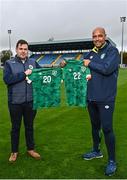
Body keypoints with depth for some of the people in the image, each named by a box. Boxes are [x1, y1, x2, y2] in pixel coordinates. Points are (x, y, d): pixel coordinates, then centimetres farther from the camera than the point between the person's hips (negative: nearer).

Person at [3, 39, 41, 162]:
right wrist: (24, 74, -18)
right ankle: (14, 152, 28)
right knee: (15, 127, 12)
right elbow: (7, 79, -15)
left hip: (30, 101, 2)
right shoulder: (9, 63, -1)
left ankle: (30, 149, 32)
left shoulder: (33, 63, 8)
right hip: (15, 102, -2)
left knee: (29, 126, 15)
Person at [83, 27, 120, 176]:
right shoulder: (91, 53, 11)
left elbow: (106, 68, -22)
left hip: (106, 98, -6)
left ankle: (112, 161, 12)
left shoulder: (112, 51, -8)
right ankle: (96, 151, 38)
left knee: (107, 128, -3)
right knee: (95, 126, 19)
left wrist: (90, 64, -10)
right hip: (91, 97, 6)